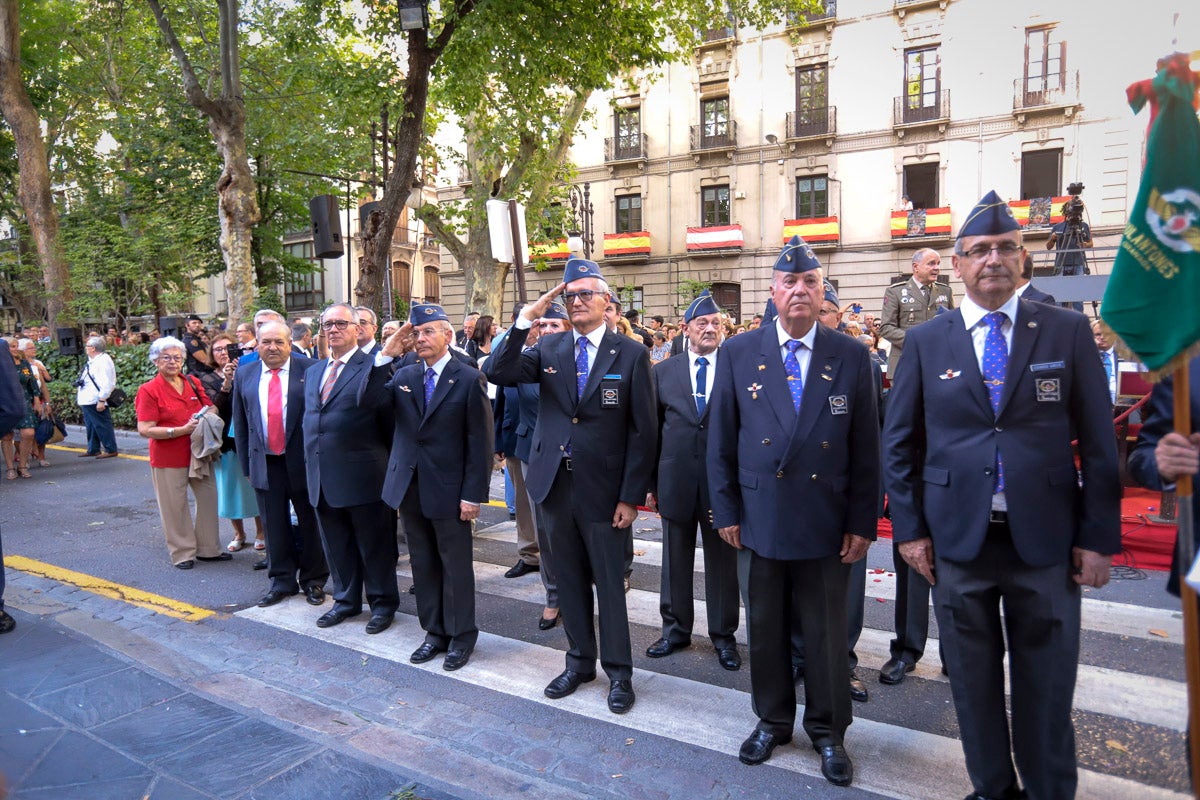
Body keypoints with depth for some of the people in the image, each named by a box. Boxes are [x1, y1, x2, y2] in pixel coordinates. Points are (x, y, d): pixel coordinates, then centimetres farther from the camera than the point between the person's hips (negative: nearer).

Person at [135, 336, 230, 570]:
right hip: (168, 459, -5)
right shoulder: (149, 390, -8)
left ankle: (208, 549, 24)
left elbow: (211, 410, 16)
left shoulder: (193, 383, 7)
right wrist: (182, 430, -21)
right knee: (175, 507, 3)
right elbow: (145, 429, -14)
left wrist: (207, 418, -8)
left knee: (209, 499, 11)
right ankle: (183, 553, 18)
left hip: (199, 453, 5)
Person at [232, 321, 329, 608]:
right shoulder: (244, 375, 7)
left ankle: (313, 581, 25)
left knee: (310, 524, 9)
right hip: (264, 463, 3)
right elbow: (240, 423, 10)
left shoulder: (310, 370, -6)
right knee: (274, 527, 12)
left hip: (303, 461, -3)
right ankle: (282, 581, 27)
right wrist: (246, 464, 7)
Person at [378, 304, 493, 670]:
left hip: (449, 489, -5)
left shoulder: (469, 379, -8)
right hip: (409, 486, 5)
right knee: (423, 563, 15)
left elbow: (480, 442, -9)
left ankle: (461, 636, 24)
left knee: (455, 565, 8)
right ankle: (434, 632, 30)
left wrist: (473, 494, -13)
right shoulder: (403, 376, 7)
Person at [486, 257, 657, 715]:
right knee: (570, 582, 17)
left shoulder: (630, 354, -6)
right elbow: (497, 374, -9)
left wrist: (631, 496, -11)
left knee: (610, 584, 9)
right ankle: (580, 663, 35)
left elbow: (643, 430, -7)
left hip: (604, 490, -3)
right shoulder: (548, 349, 4)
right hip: (555, 486, 4)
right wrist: (526, 319, -16)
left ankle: (619, 672, 27)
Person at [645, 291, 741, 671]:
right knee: (675, 560, 13)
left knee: (723, 560, 10)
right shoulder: (663, 372, 5)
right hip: (676, 479, 2)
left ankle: (723, 635, 26)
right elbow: (652, 429, 6)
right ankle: (676, 629, 30)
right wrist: (650, 481, 5)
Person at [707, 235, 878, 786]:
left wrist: (862, 523, -2)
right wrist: (726, 510, -1)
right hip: (761, 517, 1)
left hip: (827, 523, 0)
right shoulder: (738, 354, 0)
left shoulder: (851, 357, 0)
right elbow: (720, 441, 2)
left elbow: (865, 448, 0)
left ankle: (828, 731, 33)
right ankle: (772, 720, 36)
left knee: (827, 633, 12)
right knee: (766, 628, 15)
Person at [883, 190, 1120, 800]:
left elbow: (1098, 443, 1)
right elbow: (898, 444, 3)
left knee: (1046, 683, 12)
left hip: (1046, 540, 0)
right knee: (974, 679, 14)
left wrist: (1098, 537, -3)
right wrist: (910, 529, -1)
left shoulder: (1067, 331, 1)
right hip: (958, 539, 1)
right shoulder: (926, 341, 1)